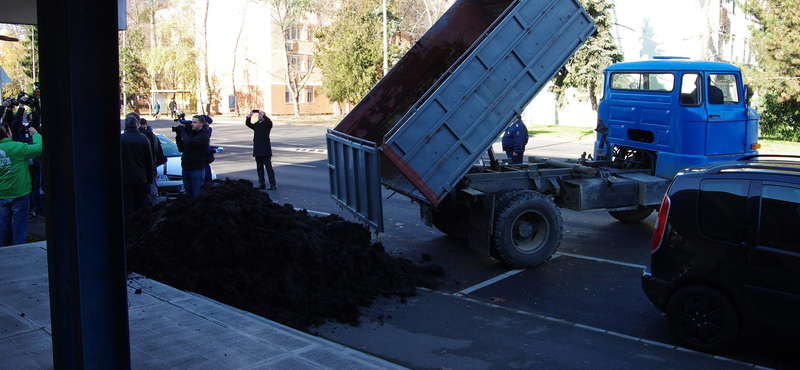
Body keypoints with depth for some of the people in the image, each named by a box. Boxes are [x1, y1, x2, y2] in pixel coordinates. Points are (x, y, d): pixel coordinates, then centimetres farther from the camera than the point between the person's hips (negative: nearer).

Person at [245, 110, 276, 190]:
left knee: (268, 167, -7)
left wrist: (263, 115, -26)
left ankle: (273, 184, -6)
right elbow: (248, 124, 18)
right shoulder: (256, 124, 16)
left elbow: (270, 122, -23)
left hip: (265, 150, -7)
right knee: (259, 167, 9)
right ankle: (262, 184, 16)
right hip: (257, 150, 7)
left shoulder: (266, 124, -3)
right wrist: (249, 117, 4)